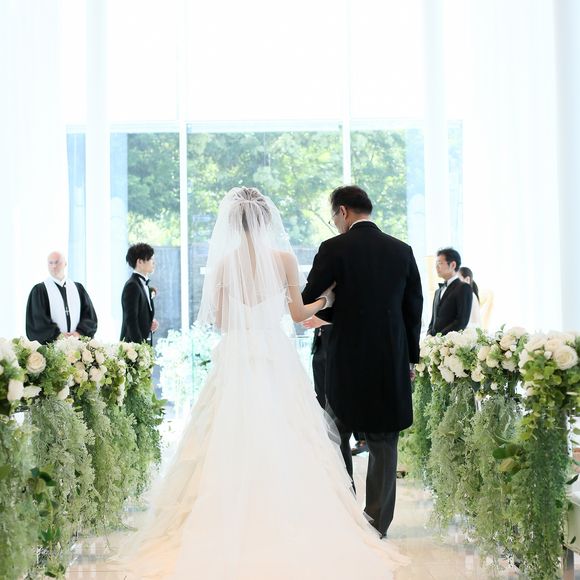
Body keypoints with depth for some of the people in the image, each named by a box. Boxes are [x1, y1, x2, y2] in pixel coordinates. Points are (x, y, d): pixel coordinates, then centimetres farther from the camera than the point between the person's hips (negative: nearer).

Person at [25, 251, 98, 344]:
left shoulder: (78, 288, 12)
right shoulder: (39, 290, 4)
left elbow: (90, 315, 8)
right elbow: (38, 319, -4)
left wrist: (79, 332, -8)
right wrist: (57, 335, -14)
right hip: (51, 344, -2)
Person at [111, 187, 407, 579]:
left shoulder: (223, 263, -1)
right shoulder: (285, 258, -3)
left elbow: (219, 321, 4)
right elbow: (298, 313, 4)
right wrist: (325, 301, 24)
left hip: (235, 360, 1)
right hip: (276, 359, -1)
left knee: (232, 446, 4)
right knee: (282, 445, 5)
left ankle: (233, 532, 8)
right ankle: (285, 527, 7)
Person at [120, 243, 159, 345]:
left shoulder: (144, 284, 14)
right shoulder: (132, 286, -13)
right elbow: (131, 320, -17)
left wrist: (151, 322, 2)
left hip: (145, 341, 9)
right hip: (133, 343, -9)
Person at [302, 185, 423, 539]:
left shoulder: (334, 249, -8)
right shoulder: (402, 251, 4)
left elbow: (308, 303, -7)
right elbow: (414, 309, 6)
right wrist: (410, 358, 14)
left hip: (347, 360, -3)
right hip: (393, 362, 3)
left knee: (337, 437, 12)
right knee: (384, 443, 9)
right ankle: (378, 521, 13)